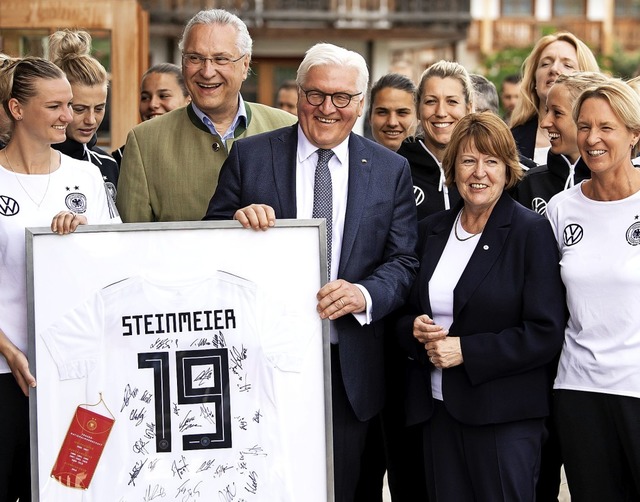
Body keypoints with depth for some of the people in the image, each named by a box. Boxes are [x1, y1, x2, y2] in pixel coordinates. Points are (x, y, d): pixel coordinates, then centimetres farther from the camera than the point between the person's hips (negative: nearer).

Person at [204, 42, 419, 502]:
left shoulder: (392, 170, 5)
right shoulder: (250, 156, 1)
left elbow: (404, 261, 1)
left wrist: (366, 294, -19)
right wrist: (237, 219, -18)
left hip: (349, 367, 1)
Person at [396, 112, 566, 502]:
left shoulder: (532, 231, -6)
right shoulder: (432, 230, 10)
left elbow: (545, 334, -11)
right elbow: (407, 312, 18)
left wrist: (466, 351, -16)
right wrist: (415, 329, -6)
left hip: (505, 417, -5)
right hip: (438, 410, 5)